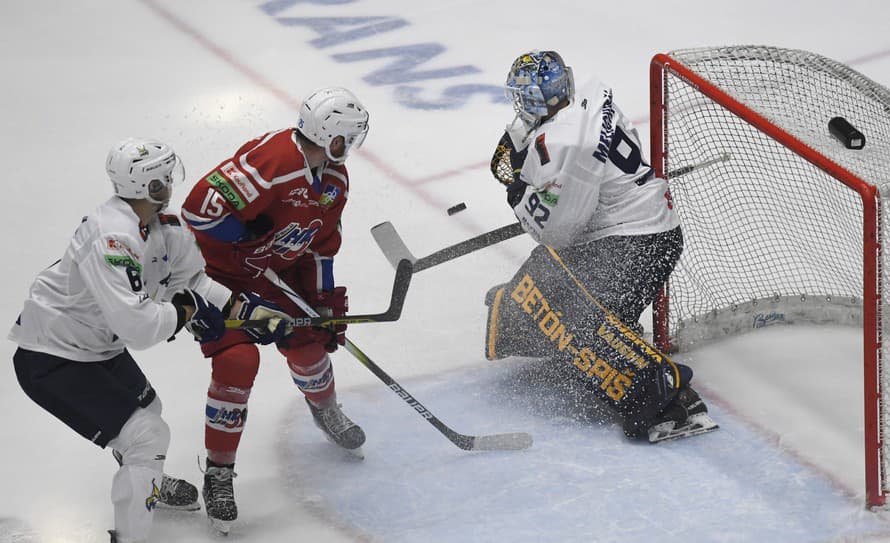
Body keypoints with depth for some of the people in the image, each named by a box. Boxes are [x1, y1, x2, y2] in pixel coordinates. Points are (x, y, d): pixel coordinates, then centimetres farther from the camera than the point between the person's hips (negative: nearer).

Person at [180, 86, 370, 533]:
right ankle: (218, 472, -6)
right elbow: (202, 207, -38)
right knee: (238, 359, -19)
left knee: (308, 341, 8)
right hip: (217, 267, -8)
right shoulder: (272, 158, -33)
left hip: (273, 268, 8)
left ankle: (326, 411, 44)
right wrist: (251, 238, -24)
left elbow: (321, 244, 11)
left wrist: (328, 303, 7)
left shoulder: (335, 180, -2)